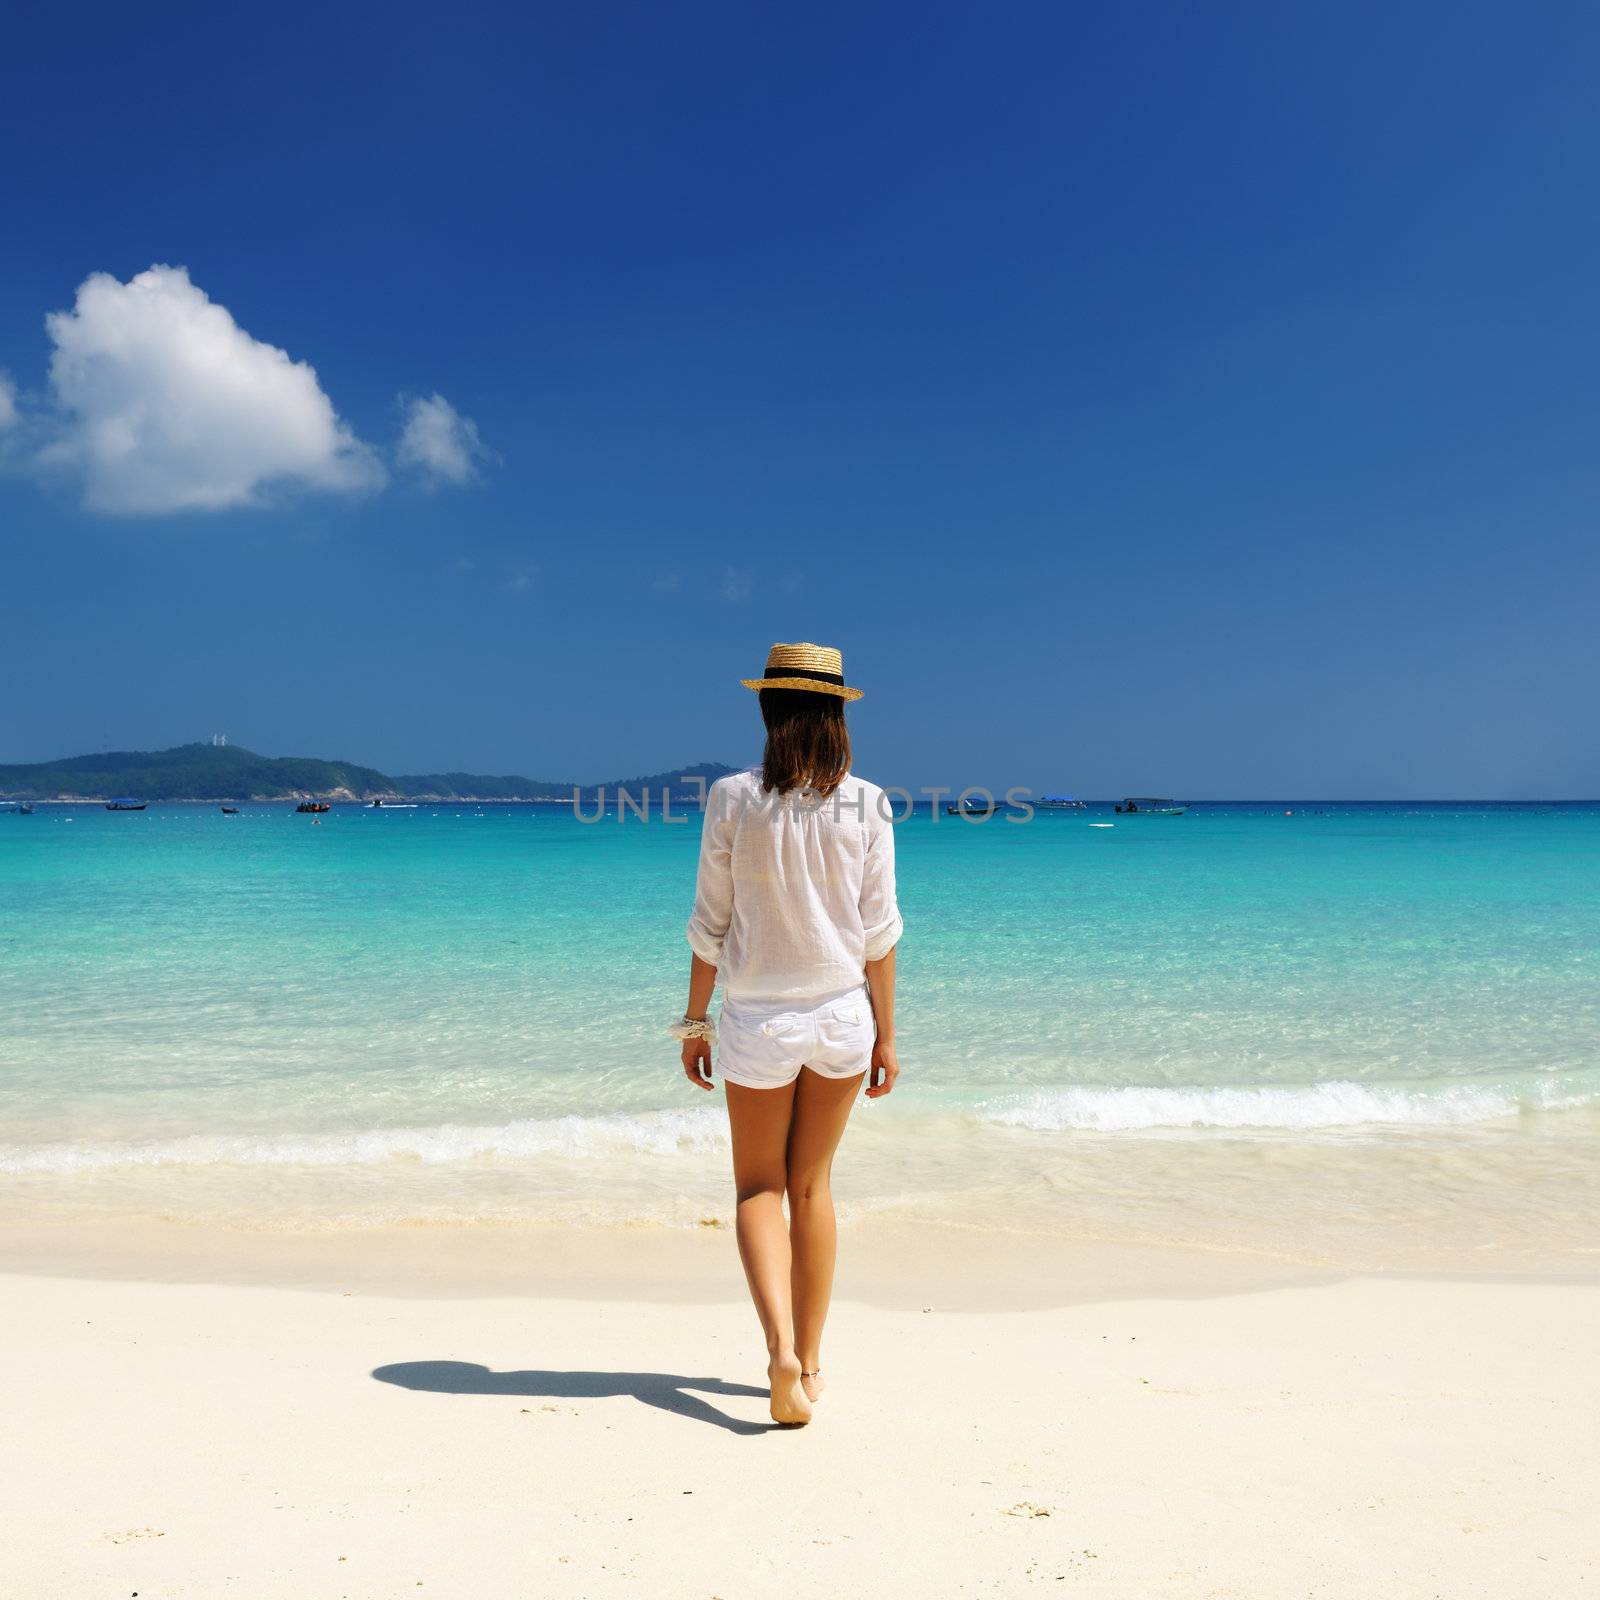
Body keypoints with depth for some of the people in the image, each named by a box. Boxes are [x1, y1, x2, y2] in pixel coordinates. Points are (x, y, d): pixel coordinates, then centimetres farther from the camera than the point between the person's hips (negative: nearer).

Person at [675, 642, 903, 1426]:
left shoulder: (733, 798, -9)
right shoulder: (865, 804, -6)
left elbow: (710, 924, -5)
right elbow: (878, 928, -3)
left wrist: (695, 1020, 6)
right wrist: (885, 1033, 6)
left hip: (759, 1018, -2)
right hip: (842, 1014, 2)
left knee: (759, 1189, 12)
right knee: (812, 1186, 17)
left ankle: (782, 1352, -8)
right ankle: (808, 1365, 25)